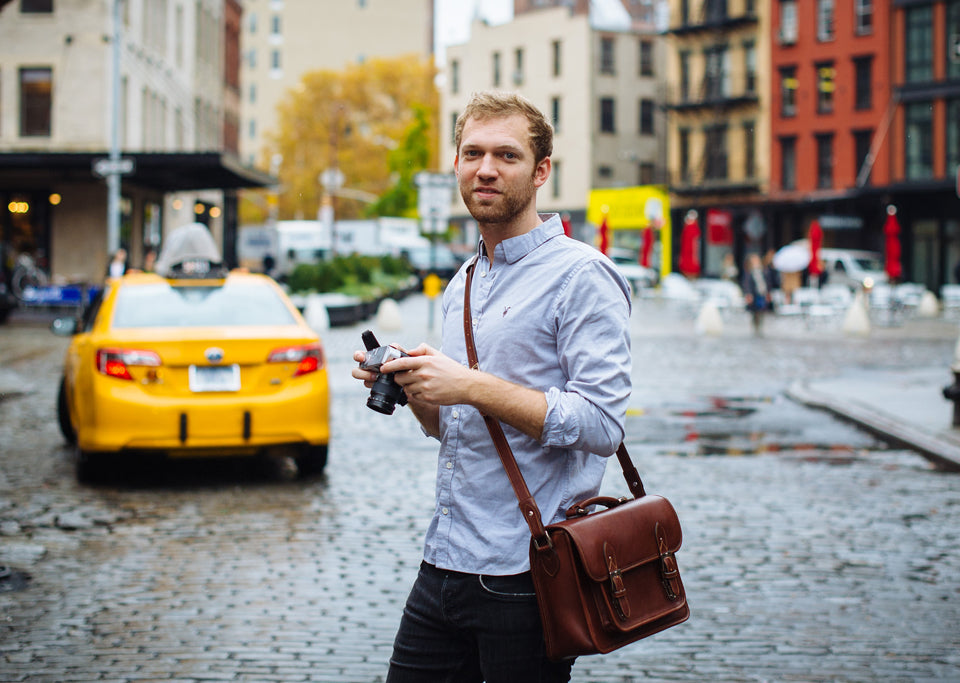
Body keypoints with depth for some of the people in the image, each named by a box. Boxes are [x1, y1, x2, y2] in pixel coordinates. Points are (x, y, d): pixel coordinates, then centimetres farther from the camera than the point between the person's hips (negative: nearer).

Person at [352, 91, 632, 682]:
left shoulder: (581, 274, -9)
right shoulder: (462, 286, 16)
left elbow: (601, 425, -19)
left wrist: (473, 387, -21)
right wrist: (412, 389, 3)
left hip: (526, 577, -7)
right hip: (445, 562, 8)